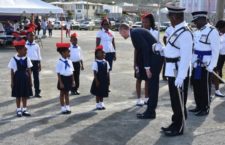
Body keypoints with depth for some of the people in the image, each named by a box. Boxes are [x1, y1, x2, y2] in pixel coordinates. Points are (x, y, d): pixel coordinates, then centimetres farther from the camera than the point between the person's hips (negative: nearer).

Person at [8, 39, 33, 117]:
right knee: (18, 95, 7)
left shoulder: (27, 59, -1)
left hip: (25, 79, 3)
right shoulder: (14, 59, -9)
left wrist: (30, 80, 5)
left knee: (25, 95, 10)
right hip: (17, 79, -3)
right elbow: (12, 71, -3)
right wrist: (12, 82, -2)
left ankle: (24, 110, 21)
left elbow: (29, 70, 4)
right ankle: (19, 110, 19)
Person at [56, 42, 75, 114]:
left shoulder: (69, 61, 4)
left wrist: (73, 81, 8)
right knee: (62, 94, 8)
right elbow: (58, 73, -13)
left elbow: (72, 71, 9)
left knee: (67, 93, 15)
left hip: (69, 78, 5)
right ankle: (63, 108, 16)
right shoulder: (60, 62, -14)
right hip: (63, 78, -5)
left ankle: (68, 108, 22)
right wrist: (60, 83, -16)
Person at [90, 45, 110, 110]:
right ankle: (98, 105, 18)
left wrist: (107, 80, 5)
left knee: (103, 93, 15)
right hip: (98, 80, -5)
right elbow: (95, 73, -13)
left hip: (104, 80, 5)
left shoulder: (105, 62, 2)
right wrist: (96, 81, -15)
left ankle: (101, 104, 28)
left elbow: (107, 71, 7)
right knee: (98, 93, 6)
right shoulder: (95, 63, -13)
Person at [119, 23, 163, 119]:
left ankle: (150, 112, 3)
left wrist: (147, 67, -19)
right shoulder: (137, 32, 16)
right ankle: (150, 110, 21)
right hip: (156, 56, 10)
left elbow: (145, 49, -20)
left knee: (152, 85, -4)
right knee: (152, 84, 14)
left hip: (155, 57, -10)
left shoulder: (135, 33, -12)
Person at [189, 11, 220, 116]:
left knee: (204, 87, 2)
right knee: (196, 85, 13)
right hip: (196, 64, 7)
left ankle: (205, 109, 15)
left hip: (206, 65, -7)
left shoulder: (212, 31, -12)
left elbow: (215, 50, -15)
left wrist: (211, 66, -17)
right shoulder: (197, 32, 11)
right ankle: (199, 106, 27)